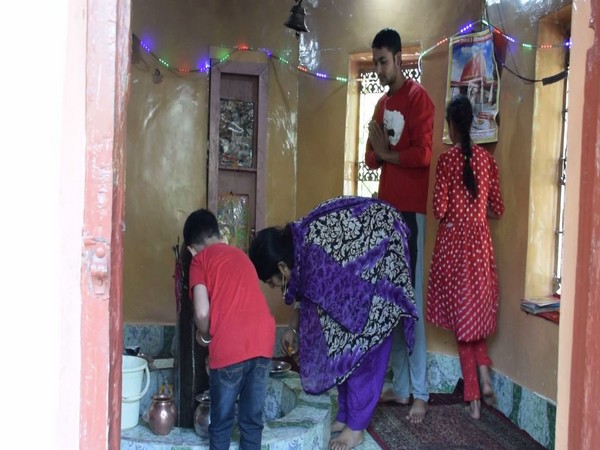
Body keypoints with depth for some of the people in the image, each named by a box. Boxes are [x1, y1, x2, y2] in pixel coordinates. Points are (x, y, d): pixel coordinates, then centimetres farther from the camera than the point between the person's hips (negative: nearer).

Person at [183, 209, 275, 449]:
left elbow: (202, 312, -7)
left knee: (222, 423, 12)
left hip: (230, 347, -5)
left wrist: (205, 336, 13)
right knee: (252, 421, 16)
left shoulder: (201, 259, 5)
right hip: (263, 341, 5)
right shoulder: (240, 255, 24)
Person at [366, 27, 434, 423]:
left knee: (412, 300, -8)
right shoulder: (382, 104, 19)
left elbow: (423, 154, -17)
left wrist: (387, 153, -5)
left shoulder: (417, 97, -7)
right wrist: (376, 153, -3)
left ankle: (421, 393, -2)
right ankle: (401, 386, 17)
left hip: (411, 210, -8)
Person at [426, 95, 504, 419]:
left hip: (453, 243, -4)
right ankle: (485, 377, 5)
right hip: (480, 242, 4)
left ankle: (473, 397, 7)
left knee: (461, 315, 3)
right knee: (477, 311, 20)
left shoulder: (447, 158, -10)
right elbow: (497, 209, 7)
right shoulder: (487, 159, 3)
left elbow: (439, 209, -14)